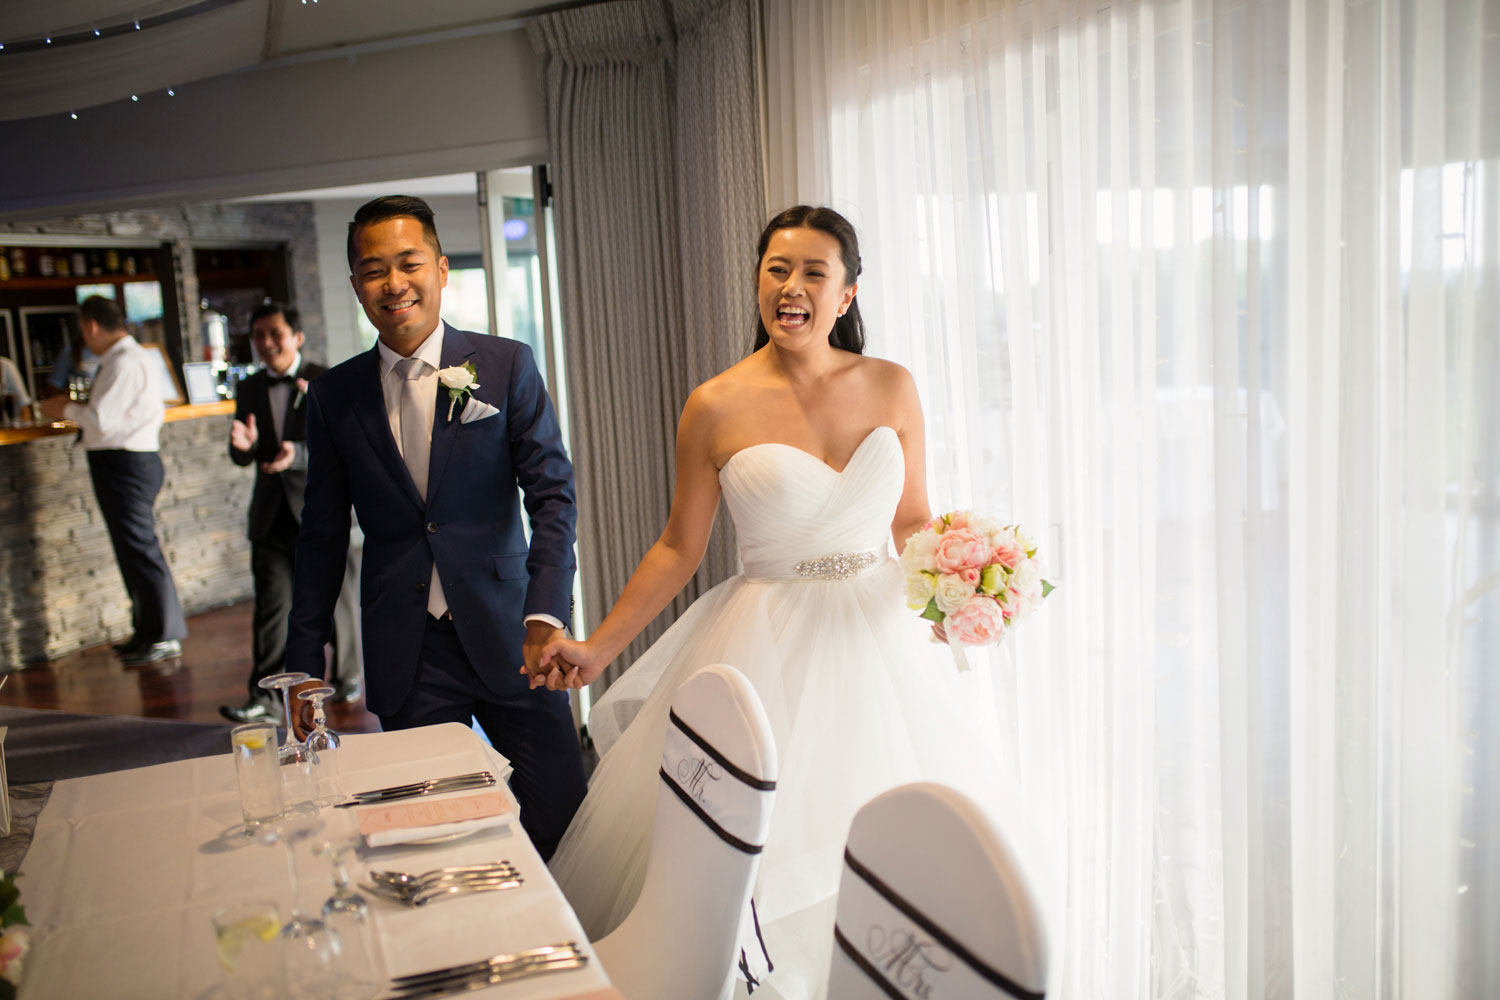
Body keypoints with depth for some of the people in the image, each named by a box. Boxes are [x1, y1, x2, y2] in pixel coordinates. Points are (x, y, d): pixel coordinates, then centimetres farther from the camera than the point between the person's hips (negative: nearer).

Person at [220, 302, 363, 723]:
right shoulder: (249, 389, 9)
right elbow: (242, 458, 7)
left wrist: (298, 454, -30)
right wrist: (243, 445, -18)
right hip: (271, 515, 3)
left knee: (330, 601, 9)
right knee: (271, 606, -1)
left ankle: (347, 675, 28)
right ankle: (266, 696, 2)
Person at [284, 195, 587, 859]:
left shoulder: (507, 366, 0)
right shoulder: (334, 396, 6)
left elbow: (553, 493, -6)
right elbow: (322, 537, 11)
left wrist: (545, 616, -20)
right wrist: (303, 667, 10)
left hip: (504, 637, -1)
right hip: (405, 656, 2)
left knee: (564, 821, 2)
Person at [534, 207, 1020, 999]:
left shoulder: (891, 388, 2)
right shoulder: (716, 408, -5)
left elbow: (912, 521, 11)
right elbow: (679, 549, 1)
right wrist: (597, 648, -2)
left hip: (878, 640, 3)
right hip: (769, 649, -2)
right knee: (759, 865, 2)